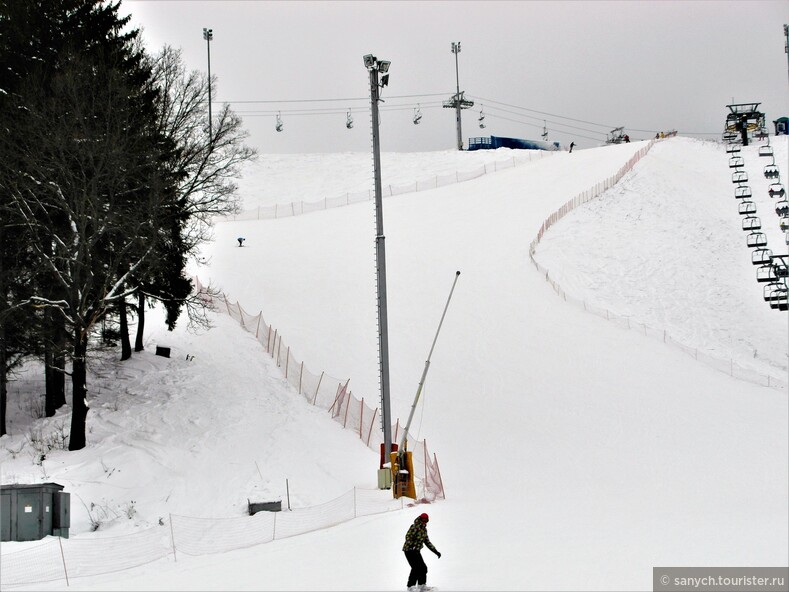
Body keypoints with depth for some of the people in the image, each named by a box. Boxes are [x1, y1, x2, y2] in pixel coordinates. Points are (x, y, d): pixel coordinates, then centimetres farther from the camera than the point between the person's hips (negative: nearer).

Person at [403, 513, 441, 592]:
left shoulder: (424, 530, 14)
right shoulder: (415, 527, -12)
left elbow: (427, 542, 20)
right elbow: (408, 537, -22)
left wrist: (436, 551, 18)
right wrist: (411, 547, -35)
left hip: (416, 552, 9)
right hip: (409, 550, -9)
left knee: (423, 568, 9)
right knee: (416, 567, -17)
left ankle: (421, 585, 21)